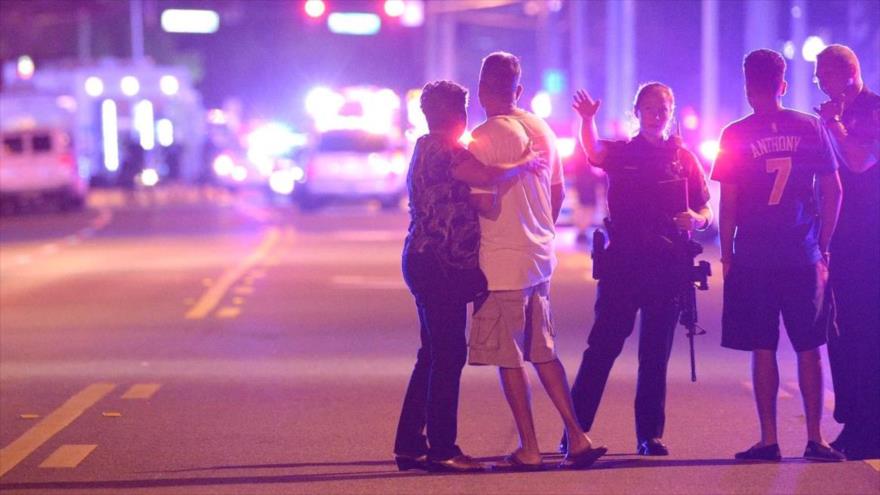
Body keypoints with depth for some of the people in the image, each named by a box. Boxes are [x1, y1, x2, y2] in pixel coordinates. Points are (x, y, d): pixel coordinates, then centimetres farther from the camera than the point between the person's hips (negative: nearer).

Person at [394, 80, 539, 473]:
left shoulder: (427, 149, 20)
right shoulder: (442, 150, -13)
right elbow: (486, 176, -27)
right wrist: (525, 163, -13)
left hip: (427, 261, 11)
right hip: (440, 264, -11)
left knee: (435, 355, 14)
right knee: (448, 355, -7)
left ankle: (409, 445, 16)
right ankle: (442, 449, -6)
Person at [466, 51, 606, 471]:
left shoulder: (484, 137, -13)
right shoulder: (541, 130, 9)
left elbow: (485, 203, -18)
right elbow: (558, 193, 16)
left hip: (501, 261, -7)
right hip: (540, 256, 7)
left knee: (508, 359, 0)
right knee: (543, 353, 14)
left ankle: (529, 449, 2)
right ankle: (577, 438, 10)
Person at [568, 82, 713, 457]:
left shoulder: (683, 159, 10)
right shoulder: (621, 152, 6)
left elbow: (706, 211, 10)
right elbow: (593, 153, -17)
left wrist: (697, 219, -14)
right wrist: (587, 120, -36)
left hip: (667, 267, 2)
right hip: (622, 262, -2)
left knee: (656, 354, 5)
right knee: (603, 345, -6)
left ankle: (650, 434, 11)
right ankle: (574, 429, -4)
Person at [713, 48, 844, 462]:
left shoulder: (736, 136, -4)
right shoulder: (809, 128, 3)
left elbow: (728, 200, -5)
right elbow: (833, 191, 3)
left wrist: (726, 255, 3)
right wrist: (823, 248, 10)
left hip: (753, 258, -2)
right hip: (803, 257, 2)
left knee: (762, 350, 3)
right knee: (808, 348, 8)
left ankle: (769, 439, 1)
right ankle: (814, 439, 6)